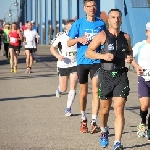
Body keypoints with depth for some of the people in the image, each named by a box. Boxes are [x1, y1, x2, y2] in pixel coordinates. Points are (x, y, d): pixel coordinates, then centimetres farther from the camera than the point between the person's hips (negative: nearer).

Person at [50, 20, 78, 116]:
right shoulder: (61, 37, -7)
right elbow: (52, 47, 1)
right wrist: (58, 55, -16)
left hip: (75, 65, 1)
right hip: (63, 65, -1)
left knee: (73, 87, -11)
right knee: (64, 89, 6)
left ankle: (68, 108, -1)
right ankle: (59, 89, 44)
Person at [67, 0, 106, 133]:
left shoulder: (101, 23, 4)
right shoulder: (79, 24, 0)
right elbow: (69, 43, 1)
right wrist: (78, 39, -18)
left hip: (97, 61, 0)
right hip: (82, 61, 0)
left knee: (96, 91, -12)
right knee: (83, 92, 10)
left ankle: (94, 122, -12)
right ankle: (83, 119, 29)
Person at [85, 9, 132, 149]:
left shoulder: (125, 37, 8)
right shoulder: (102, 35, -2)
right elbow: (88, 52, -3)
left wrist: (130, 57, 3)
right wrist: (103, 56, -19)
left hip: (121, 76, 1)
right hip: (106, 75, -1)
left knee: (119, 109, -10)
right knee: (105, 109, 12)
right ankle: (104, 131, 43)